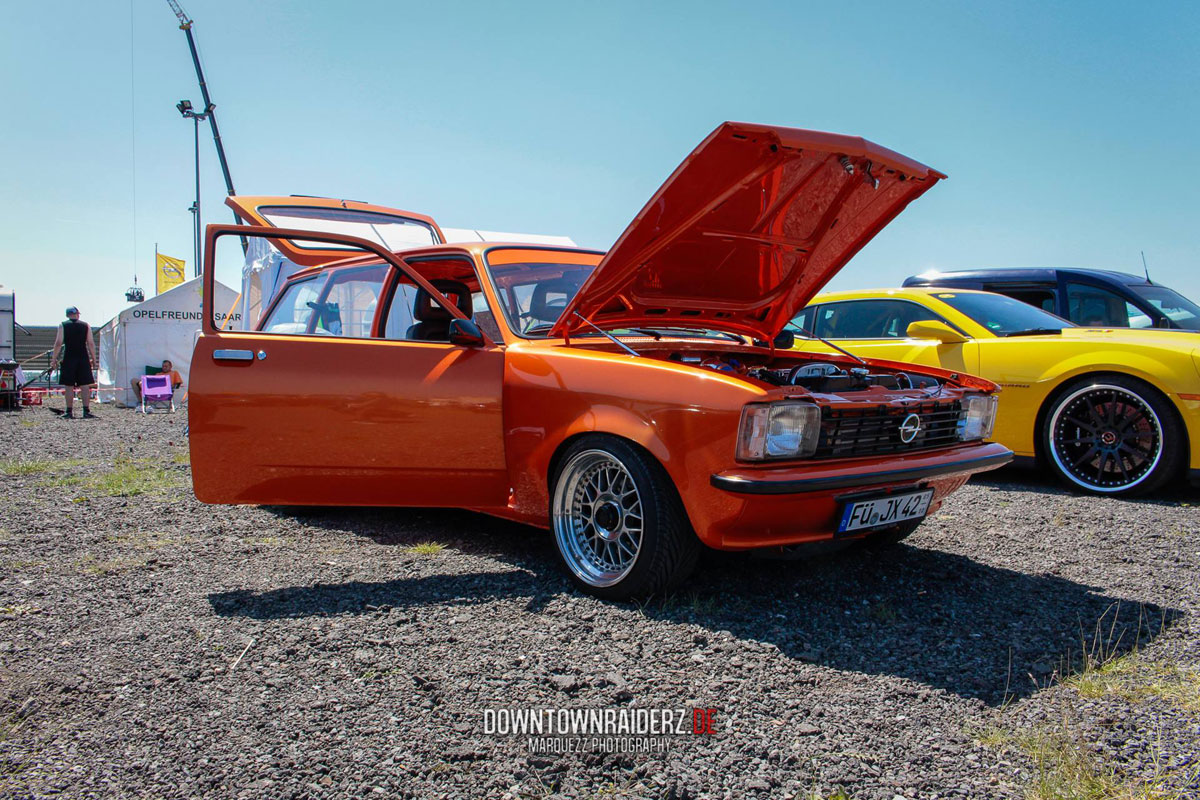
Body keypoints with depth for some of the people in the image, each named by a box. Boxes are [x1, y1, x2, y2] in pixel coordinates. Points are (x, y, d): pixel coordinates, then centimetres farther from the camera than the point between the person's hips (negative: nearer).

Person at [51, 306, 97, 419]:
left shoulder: (63, 325, 3)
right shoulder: (86, 325, 6)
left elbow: (58, 343, -4)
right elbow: (91, 344, 2)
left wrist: (54, 359, 1)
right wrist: (93, 359, 7)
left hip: (68, 359, -1)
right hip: (83, 358, 1)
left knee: (69, 386, 4)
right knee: (85, 385, 1)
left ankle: (69, 412, 4)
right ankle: (86, 411, -4)